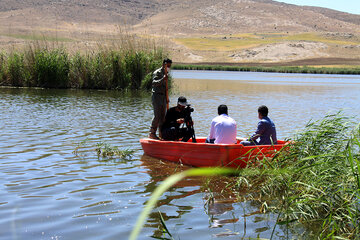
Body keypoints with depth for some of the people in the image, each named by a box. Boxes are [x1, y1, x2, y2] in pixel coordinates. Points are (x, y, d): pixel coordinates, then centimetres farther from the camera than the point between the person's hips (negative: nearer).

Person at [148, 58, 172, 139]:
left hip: (163, 97, 8)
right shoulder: (157, 72, -9)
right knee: (157, 115, -11)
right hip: (157, 96, -8)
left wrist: (167, 98, 22)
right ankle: (152, 133, -6)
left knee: (163, 116, 8)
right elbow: (154, 83, -25)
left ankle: (162, 133, 13)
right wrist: (162, 79, -38)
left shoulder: (165, 73, 18)